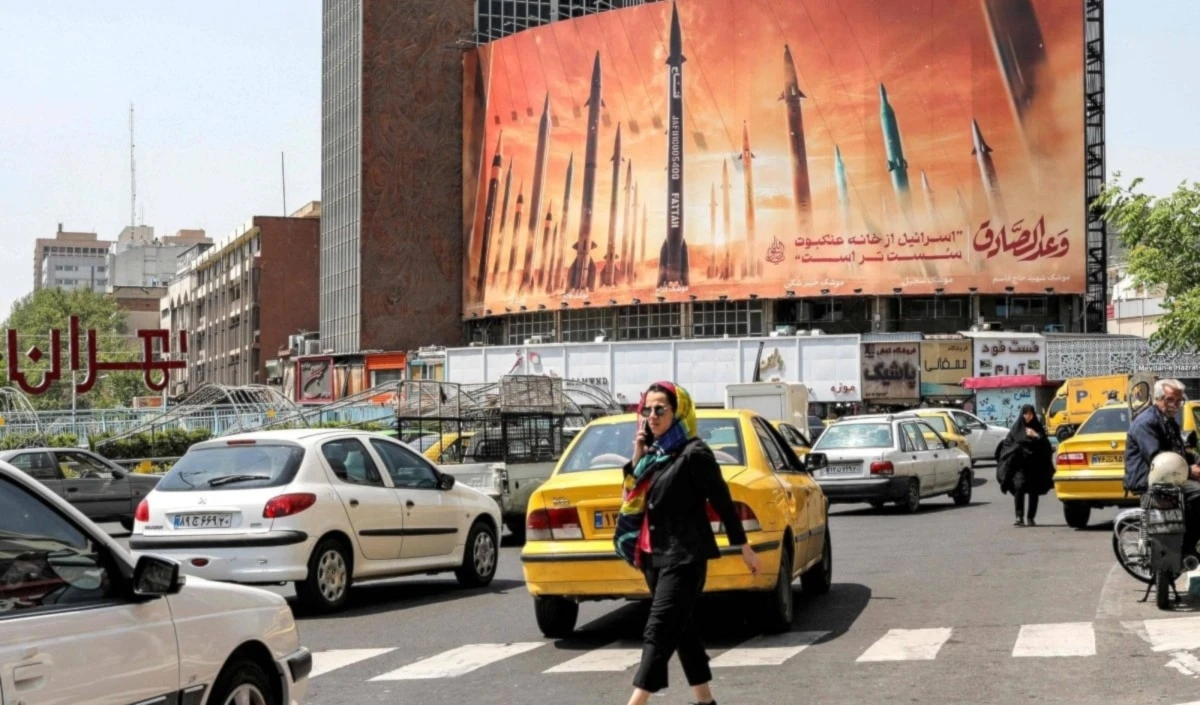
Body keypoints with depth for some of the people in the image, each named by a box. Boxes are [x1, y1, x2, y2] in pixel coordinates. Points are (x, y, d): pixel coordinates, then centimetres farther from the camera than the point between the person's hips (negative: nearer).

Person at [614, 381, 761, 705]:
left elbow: (721, 500, -9)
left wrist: (743, 547, -7)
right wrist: (637, 457, 0)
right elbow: (634, 495, 13)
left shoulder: (693, 453, -11)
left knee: (659, 631, -12)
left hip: (684, 556, -8)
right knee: (681, 629, 12)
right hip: (654, 556, 8)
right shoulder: (654, 453, 12)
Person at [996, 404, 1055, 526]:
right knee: (1019, 487, -18)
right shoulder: (1016, 428, 11)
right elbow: (1007, 444, 13)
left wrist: (1036, 436, -11)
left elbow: (1045, 446, 2)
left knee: (1033, 491, 1)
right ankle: (1019, 517, -21)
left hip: (1035, 466, 1)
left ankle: (1031, 518, 12)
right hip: (1019, 465, -1)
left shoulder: (1038, 428, 11)